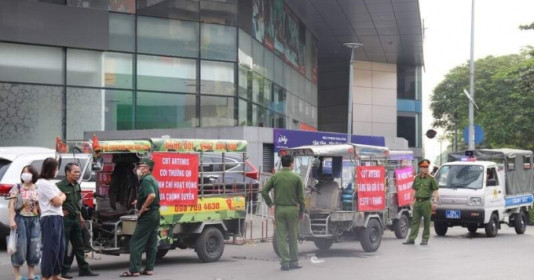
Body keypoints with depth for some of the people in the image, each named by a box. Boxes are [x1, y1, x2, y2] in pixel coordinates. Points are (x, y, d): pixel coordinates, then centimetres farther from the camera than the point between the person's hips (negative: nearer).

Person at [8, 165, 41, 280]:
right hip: (21, 219, -4)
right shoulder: (17, 188, 1)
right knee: (20, 246, -5)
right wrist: (11, 220, -14)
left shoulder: (37, 189, 11)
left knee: (34, 248, 4)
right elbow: (12, 205, -4)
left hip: (35, 220, 4)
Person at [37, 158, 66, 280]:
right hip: (50, 219, -10)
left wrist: (60, 197, 0)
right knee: (50, 248, -10)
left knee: (60, 247, 15)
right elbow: (58, 201, -14)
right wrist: (62, 196, 5)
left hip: (56, 218, 10)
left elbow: (61, 196, 19)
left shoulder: (49, 183, 19)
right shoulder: (44, 183, -13)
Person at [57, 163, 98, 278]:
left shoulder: (77, 185, 12)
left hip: (75, 219, 8)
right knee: (63, 246, -1)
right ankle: (63, 271, 5)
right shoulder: (60, 186, -14)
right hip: (65, 219, -8)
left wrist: (80, 216, 21)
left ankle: (83, 269, 16)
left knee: (78, 245, 11)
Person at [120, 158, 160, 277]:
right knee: (151, 243, 10)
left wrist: (142, 208, -20)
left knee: (136, 242, -7)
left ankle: (134, 270, -8)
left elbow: (152, 195, -29)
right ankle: (149, 268, 12)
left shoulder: (146, 180, -14)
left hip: (147, 215, -10)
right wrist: (140, 202, 14)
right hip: (155, 214, 10)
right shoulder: (152, 179, 17)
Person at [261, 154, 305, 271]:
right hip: (292, 209, -1)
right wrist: (301, 211, 8)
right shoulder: (296, 178, -2)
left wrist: (270, 203, 6)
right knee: (293, 237, 9)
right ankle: (294, 262, 15)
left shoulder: (275, 177, 1)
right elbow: (301, 197, -2)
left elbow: (264, 191, -4)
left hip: (279, 209, 1)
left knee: (281, 237, 4)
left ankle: (285, 262, 2)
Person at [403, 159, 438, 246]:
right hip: (417, 202, 4)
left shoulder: (431, 178, 0)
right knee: (415, 221, 3)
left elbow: (435, 190, -1)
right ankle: (411, 238, 3)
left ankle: (425, 239, 9)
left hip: (426, 202, -4)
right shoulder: (416, 178, 13)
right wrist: (412, 202, 16)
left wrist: (435, 199, -15)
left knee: (426, 222, 2)